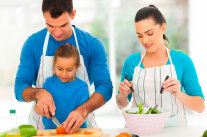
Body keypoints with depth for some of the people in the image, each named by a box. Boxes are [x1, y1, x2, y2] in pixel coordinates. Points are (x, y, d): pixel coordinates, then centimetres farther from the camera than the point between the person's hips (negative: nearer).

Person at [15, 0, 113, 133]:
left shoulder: (93, 44, -1)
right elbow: (20, 88, 2)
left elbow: (105, 87, -6)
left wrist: (83, 110, -25)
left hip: (81, 123, 0)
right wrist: (39, 93, -21)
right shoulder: (33, 43, 0)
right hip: (42, 125, 1)